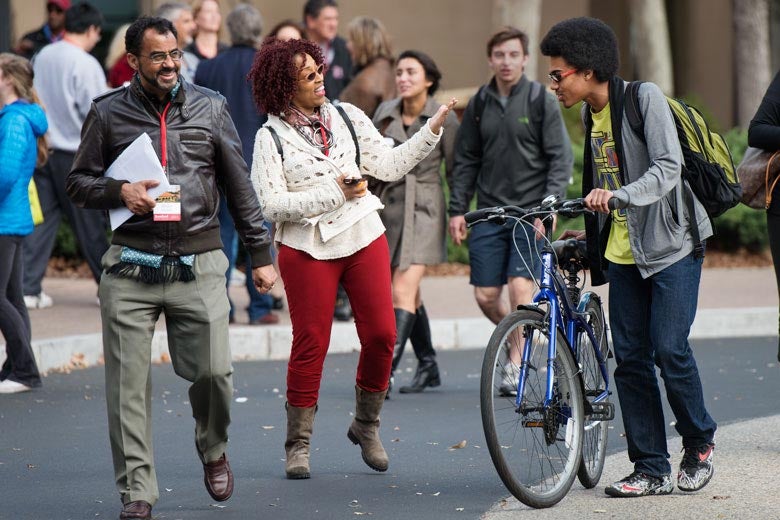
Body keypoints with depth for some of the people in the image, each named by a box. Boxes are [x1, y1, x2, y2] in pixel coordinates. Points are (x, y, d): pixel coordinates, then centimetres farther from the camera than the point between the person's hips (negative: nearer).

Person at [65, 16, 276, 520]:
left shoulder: (210, 107, 8)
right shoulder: (108, 114, 5)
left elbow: (240, 187, 11)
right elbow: (79, 182, 11)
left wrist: (261, 253, 10)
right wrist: (119, 191, -10)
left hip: (199, 265, 0)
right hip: (131, 268, 0)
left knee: (213, 370, -6)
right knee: (129, 383, -4)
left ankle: (213, 450, 25)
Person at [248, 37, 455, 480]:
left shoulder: (346, 117, 6)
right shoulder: (271, 137, -5)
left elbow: (389, 165, 7)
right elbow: (273, 204, -12)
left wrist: (432, 129, -2)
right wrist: (336, 193, -15)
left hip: (364, 239, 4)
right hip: (307, 249, -4)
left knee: (381, 335, -2)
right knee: (311, 344, -2)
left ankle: (366, 425, 19)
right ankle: (299, 444, 10)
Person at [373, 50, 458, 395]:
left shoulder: (443, 120, -7)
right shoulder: (385, 113, 5)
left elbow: (456, 171, 0)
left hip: (424, 210, -5)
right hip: (390, 207, 5)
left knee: (401, 293, -16)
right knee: (409, 294, 13)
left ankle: (384, 372, -21)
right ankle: (427, 366, 28)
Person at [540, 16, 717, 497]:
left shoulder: (645, 98, -12)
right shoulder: (591, 115, 10)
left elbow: (668, 169, -23)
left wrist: (618, 196, -37)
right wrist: (591, 232, 15)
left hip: (671, 244, -7)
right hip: (624, 253, 7)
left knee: (670, 350, -12)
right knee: (630, 358, 0)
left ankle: (699, 442, 13)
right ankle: (653, 470, 5)